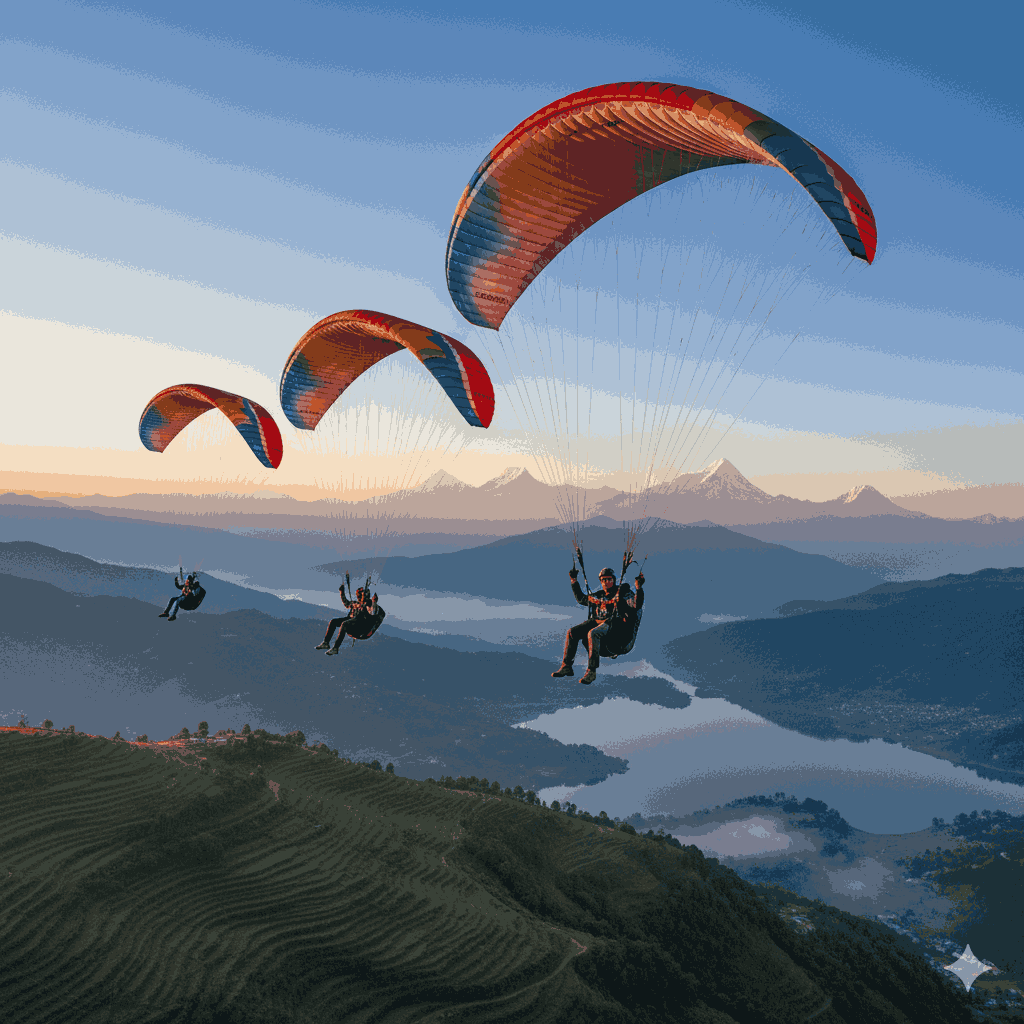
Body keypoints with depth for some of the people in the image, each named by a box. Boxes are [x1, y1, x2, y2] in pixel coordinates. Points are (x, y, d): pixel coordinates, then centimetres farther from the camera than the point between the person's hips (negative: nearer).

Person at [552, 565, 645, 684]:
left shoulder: (623, 592, 6)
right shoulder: (598, 596, 23)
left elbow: (636, 606, -9)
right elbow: (581, 599, 37)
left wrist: (639, 589, -20)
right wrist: (574, 582, 33)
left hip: (614, 623, -7)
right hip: (596, 621, 7)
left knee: (592, 634, -36)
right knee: (572, 632, -12)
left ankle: (591, 671, -35)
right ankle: (566, 667, -9)